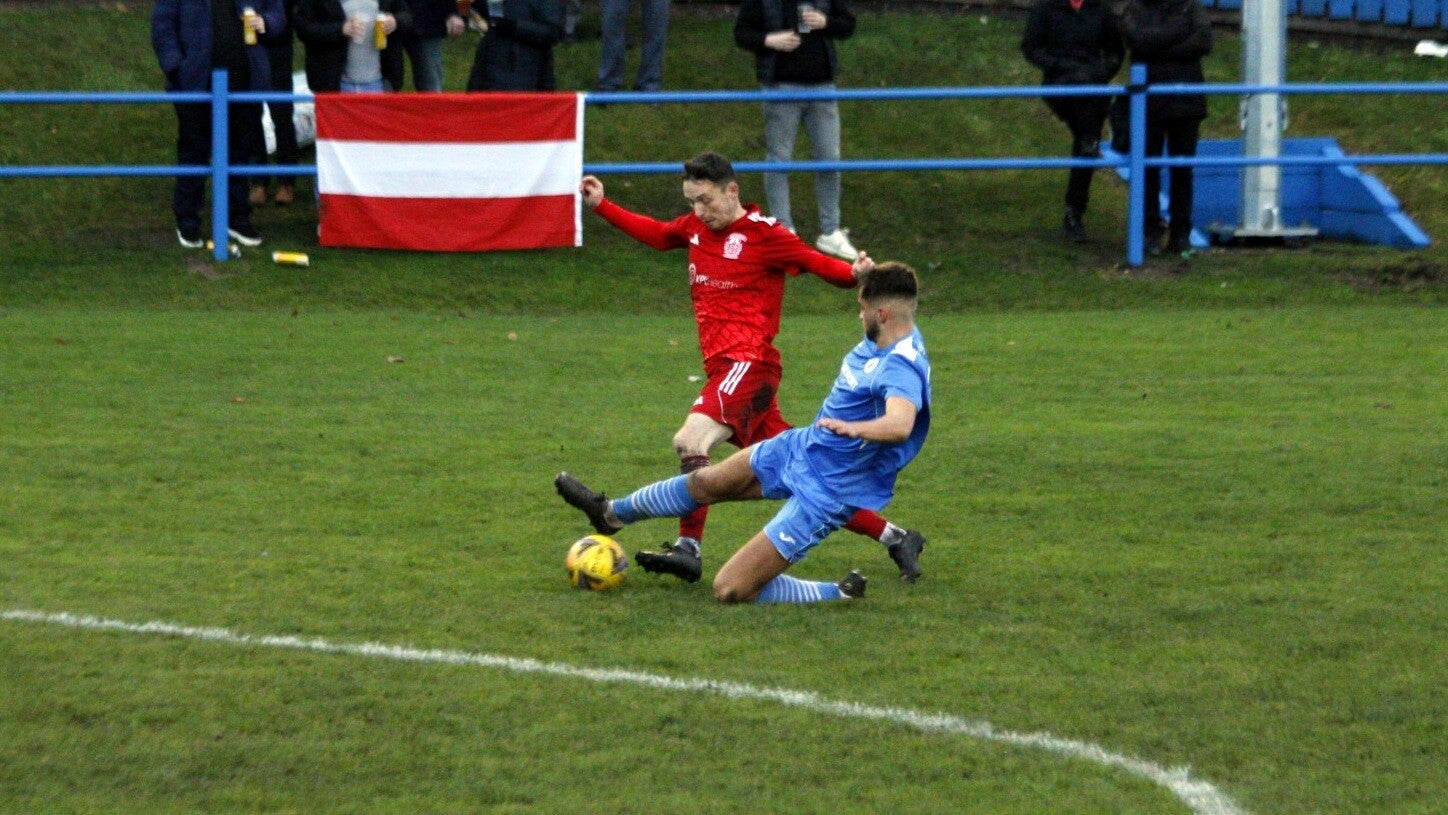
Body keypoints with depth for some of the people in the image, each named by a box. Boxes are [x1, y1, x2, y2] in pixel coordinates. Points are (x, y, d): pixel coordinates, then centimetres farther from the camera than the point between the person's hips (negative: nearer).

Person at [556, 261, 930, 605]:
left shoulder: (902, 369, -32)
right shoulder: (881, 340, -2)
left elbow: (900, 425, -55)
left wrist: (852, 427, -69)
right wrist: (867, 277, 11)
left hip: (826, 492, -9)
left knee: (729, 590, -11)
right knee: (705, 483, 28)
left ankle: (841, 596, 6)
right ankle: (612, 513, 56)